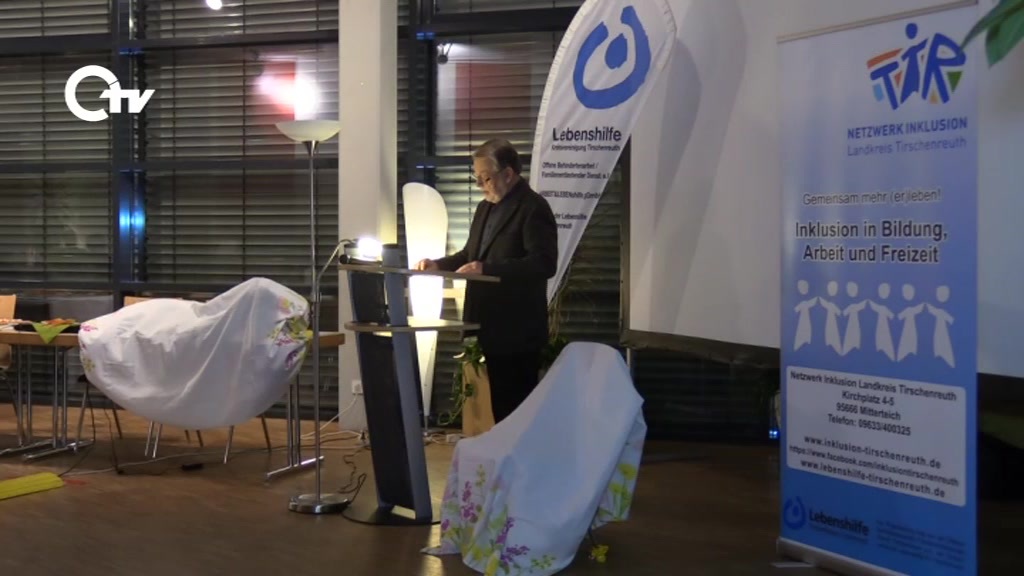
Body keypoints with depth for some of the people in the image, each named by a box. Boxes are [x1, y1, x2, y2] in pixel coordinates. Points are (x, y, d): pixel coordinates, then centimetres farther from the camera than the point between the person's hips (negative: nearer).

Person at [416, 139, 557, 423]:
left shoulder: (533, 208, -12)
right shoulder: (485, 208, 15)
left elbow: (544, 263, -23)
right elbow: (470, 254, 24)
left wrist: (487, 269, -28)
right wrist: (439, 264, 5)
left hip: (517, 330, -9)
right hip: (492, 326, 9)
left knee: (519, 406, -3)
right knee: (500, 403, 14)